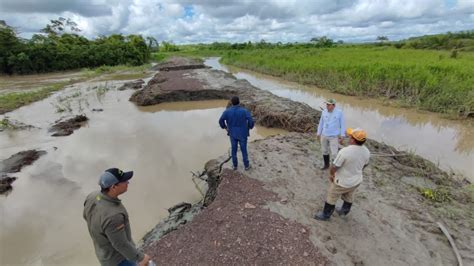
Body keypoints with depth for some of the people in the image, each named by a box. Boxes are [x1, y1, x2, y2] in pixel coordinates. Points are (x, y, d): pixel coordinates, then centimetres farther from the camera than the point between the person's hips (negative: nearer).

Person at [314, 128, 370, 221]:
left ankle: (325, 215, 32)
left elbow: (334, 167, -24)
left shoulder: (344, 151, -33)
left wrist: (331, 174, -4)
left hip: (342, 182, -6)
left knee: (331, 198, 15)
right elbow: (364, 164, 7)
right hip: (356, 181, 6)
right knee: (348, 197, 29)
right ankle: (344, 211, 51)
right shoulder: (366, 151, -11)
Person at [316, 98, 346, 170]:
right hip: (324, 135, 4)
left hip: (334, 137, -4)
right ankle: (326, 164, 35)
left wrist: (342, 136, -8)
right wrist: (318, 133, 10)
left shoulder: (339, 112, -11)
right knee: (324, 151, 16)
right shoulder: (324, 111, -2)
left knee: (334, 154, -5)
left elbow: (342, 125, -5)